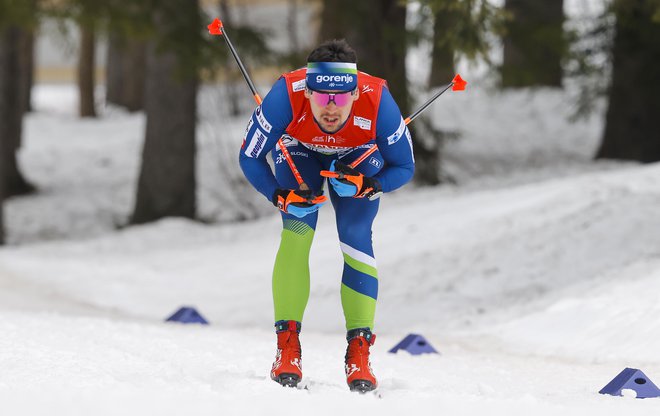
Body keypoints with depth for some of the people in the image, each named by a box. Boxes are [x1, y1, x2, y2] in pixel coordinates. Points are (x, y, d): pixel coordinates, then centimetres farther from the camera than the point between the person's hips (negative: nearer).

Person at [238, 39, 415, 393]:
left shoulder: (377, 102, -39)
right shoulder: (287, 96, -40)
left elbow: (404, 167, -21)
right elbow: (249, 157, -24)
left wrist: (364, 187, -39)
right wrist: (281, 197, -38)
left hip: (358, 158, 0)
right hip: (299, 152, 0)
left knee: (357, 240, -16)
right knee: (296, 232, -20)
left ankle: (359, 353, -9)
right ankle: (287, 348, -15)